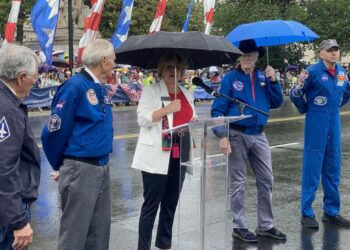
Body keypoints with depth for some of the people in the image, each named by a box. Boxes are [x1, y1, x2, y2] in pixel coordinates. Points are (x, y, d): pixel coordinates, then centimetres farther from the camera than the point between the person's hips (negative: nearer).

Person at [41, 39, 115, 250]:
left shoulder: (101, 88, 11)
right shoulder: (75, 86, -15)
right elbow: (55, 130, -13)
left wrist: (103, 162, 19)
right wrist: (59, 165, 0)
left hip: (103, 167, 8)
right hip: (80, 169, -8)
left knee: (100, 231, 15)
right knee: (75, 232, 0)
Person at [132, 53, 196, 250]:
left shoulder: (187, 94, 16)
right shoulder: (151, 91, -3)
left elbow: (191, 120, 24)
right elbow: (143, 118, -13)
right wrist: (167, 109, -21)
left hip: (179, 156, 6)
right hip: (157, 156, -6)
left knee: (171, 202, 13)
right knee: (151, 203, -2)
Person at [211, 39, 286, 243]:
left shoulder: (263, 77, 8)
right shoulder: (230, 78, -5)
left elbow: (276, 103, 7)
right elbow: (218, 109, -9)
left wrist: (273, 81, -7)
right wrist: (222, 136, -18)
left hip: (259, 135, 5)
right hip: (237, 135, -5)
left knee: (266, 180, 8)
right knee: (238, 182, 4)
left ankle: (266, 225, 19)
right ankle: (240, 226, 14)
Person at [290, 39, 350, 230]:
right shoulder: (313, 71, -11)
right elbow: (296, 96, -8)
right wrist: (300, 84, -27)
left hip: (334, 124, 6)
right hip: (316, 125, -6)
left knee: (333, 171, 11)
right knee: (312, 171, -2)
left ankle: (331, 212, 22)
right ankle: (307, 213, 7)